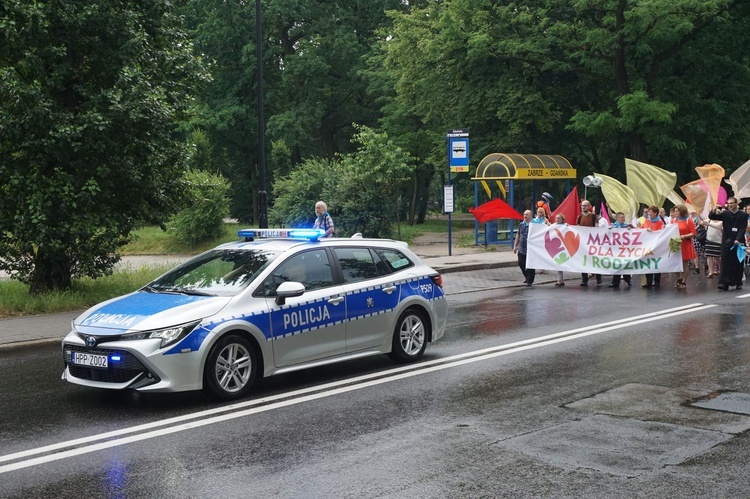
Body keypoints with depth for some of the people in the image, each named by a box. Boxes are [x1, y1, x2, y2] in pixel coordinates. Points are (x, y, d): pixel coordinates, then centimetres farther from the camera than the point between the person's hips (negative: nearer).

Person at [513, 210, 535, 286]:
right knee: (521, 263, 8)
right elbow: (518, 235, 17)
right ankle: (526, 276, 31)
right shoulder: (521, 224, 10)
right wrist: (515, 246, 15)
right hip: (521, 248, 6)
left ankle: (529, 281, 9)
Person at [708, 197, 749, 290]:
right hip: (727, 242, 0)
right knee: (726, 263, -5)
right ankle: (724, 283, -8)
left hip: (738, 242, 0)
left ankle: (738, 282, 17)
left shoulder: (743, 215, 2)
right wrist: (714, 210, -21)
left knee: (738, 263, 6)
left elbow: (742, 229, -4)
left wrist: (737, 240, -16)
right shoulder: (725, 213, 4)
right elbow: (711, 217, 0)